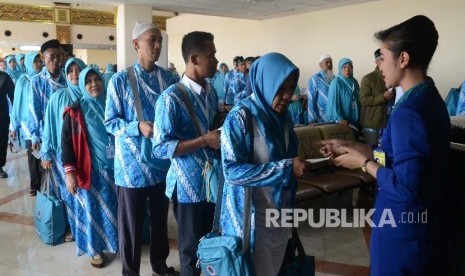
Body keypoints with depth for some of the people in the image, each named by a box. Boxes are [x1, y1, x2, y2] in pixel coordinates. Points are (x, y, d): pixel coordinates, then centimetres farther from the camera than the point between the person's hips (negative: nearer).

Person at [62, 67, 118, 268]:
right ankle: (95, 248, 24)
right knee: (93, 209, 8)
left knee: (115, 208, 12)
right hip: (90, 170, -3)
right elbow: (66, 142, -6)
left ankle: (117, 242, 31)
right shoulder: (76, 111, -5)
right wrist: (70, 172, -13)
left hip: (114, 167, 3)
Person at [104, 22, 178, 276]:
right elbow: (110, 122, -7)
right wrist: (138, 127, -23)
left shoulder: (168, 78, 3)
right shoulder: (120, 80, -8)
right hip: (132, 164, -4)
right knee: (131, 223, 9)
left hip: (162, 162, 4)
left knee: (160, 218, 19)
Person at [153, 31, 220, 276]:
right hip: (189, 185, -7)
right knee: (191, 248, 11)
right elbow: (161, 148, -20)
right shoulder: (171, 98, -18)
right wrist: (205, 141, -23)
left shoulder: (210, 92, 6)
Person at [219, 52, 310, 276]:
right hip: (252, 217, -7)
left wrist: (298, 166, -1)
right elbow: (232, 171, -25)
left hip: (281, 213, 7)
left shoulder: (284, 116, 4)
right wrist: (286, 168, -27)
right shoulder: (240, 117, -18)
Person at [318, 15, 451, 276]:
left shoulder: (408, 112, -27)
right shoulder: (429, 98, 4)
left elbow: (405, 187, -28)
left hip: (405, 229, -9)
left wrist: (363, 162, -15)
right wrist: (349, 146, 9)